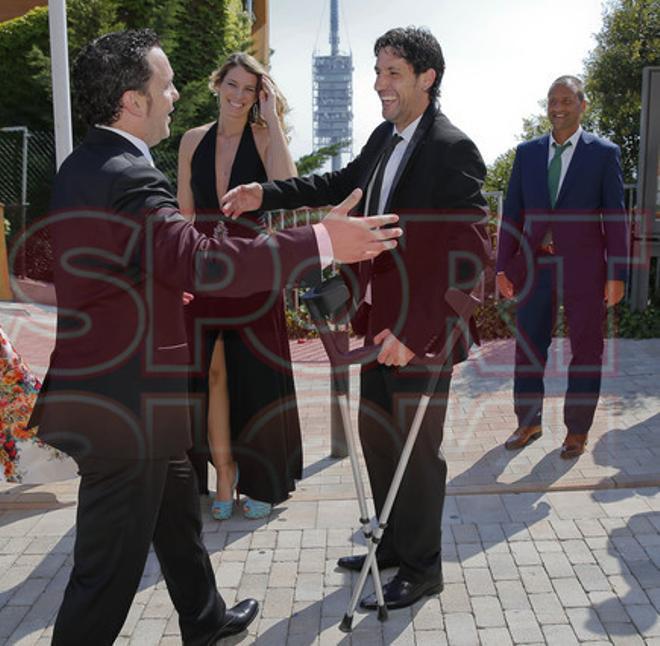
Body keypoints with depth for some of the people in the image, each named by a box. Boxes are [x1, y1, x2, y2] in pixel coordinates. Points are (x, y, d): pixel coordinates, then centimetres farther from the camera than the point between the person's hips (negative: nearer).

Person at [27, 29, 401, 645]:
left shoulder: (79, 166, 9)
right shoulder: (128, 175, -23)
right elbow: (200, 261, -36)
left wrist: (166, 291, 26)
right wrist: (322, 240, -34)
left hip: (93, 382, 11)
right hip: (124, 405, -11)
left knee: (176, 506, 26)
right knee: (111, 562, 4)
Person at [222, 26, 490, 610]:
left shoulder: (453, 150, -17)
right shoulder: (385, 139, 7)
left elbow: (469, 254, -21)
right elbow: (339, 184, 21)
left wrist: (414, 332, -25)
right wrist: (266, 195, 8)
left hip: (424, 329, -8)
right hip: (382, 323, 8)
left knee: (417, 450, 7)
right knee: (376, 436, 19)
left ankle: (422, 568, 28)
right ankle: (393, 544, 39)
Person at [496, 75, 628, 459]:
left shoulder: (604, 153, 0)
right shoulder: (527, 152, 7)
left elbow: (615, 217, -2)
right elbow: (513, 212, 8)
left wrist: (617, 274, -7)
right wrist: (504, 266, 3)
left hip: (583, 268, -2)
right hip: (535, 266, 3)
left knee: (586, 351, 7)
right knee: (528, 348, 9)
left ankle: (578, 430, 22)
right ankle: (529, 423, 25)